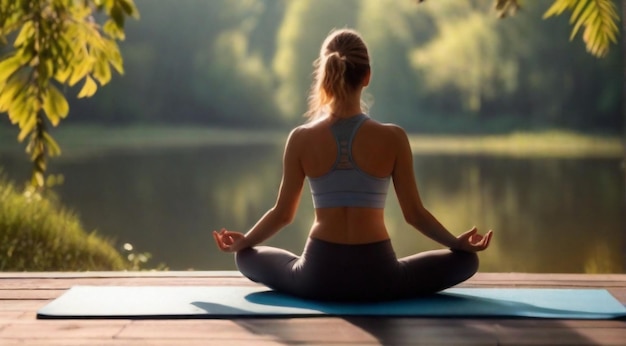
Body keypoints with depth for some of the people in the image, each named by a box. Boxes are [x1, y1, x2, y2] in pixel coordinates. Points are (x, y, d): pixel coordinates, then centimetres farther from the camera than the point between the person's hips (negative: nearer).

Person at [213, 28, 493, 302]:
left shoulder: (301, 139, -5)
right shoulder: (393, 138, -8)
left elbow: (282, 214, 4)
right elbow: (414, 214, -1)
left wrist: (241, 242, 23)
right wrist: (457, 242, 16)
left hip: (318, 278, 1)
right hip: (377, 277, -1)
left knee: (246, 257, 29)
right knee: (465, 259, 20)